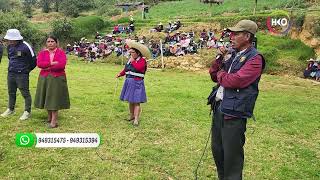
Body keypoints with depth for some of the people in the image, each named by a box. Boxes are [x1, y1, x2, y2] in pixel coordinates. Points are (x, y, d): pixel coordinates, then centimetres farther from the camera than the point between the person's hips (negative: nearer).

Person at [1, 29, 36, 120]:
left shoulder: (25, 47, -16)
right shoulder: (10, 46, 6)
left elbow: (33, 60, -8)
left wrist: (27, 69, 3)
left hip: (22, 74, -7)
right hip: (11, 73, 7)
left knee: (25, 93, -1)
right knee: (11, 92, 17)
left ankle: (27, 112, 10)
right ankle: (10, 109, 33)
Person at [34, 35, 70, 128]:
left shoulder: (61, 52, -2)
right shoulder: (42, 52, 6)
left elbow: (62, 65, -16)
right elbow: (39, 64, -9)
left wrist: (47, 67, -12)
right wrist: (52, 63, -19)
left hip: (57, 78, -3)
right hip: (44, 78, 3)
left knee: (55, 97, -5)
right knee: (47, 97, 9)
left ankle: (54, 120, -3)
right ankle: (49, 116, 25)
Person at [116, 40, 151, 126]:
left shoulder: (142, 60, -10)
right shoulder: (130, 60, 12)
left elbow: (138, 67, -29)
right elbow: (126, 69, 17)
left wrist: (133, 61, -16)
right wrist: (120, 74, 0)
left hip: (137, 83, -7)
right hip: (129, 82, 7)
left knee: (136, 102, -7)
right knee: (130, 100, 15)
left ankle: (136, 120, -4)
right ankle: (132, 116, 32)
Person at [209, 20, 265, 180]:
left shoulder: (254, 58, -10)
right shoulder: (232, 54, 14)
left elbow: (236, 80, -23)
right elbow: (214, 75, 15)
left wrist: (221, 74, -3)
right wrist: (219, 58, 1)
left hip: (234, 112, -8)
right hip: (218, 108, 8)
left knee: (231, 156, 3)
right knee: (217, 150, 18)